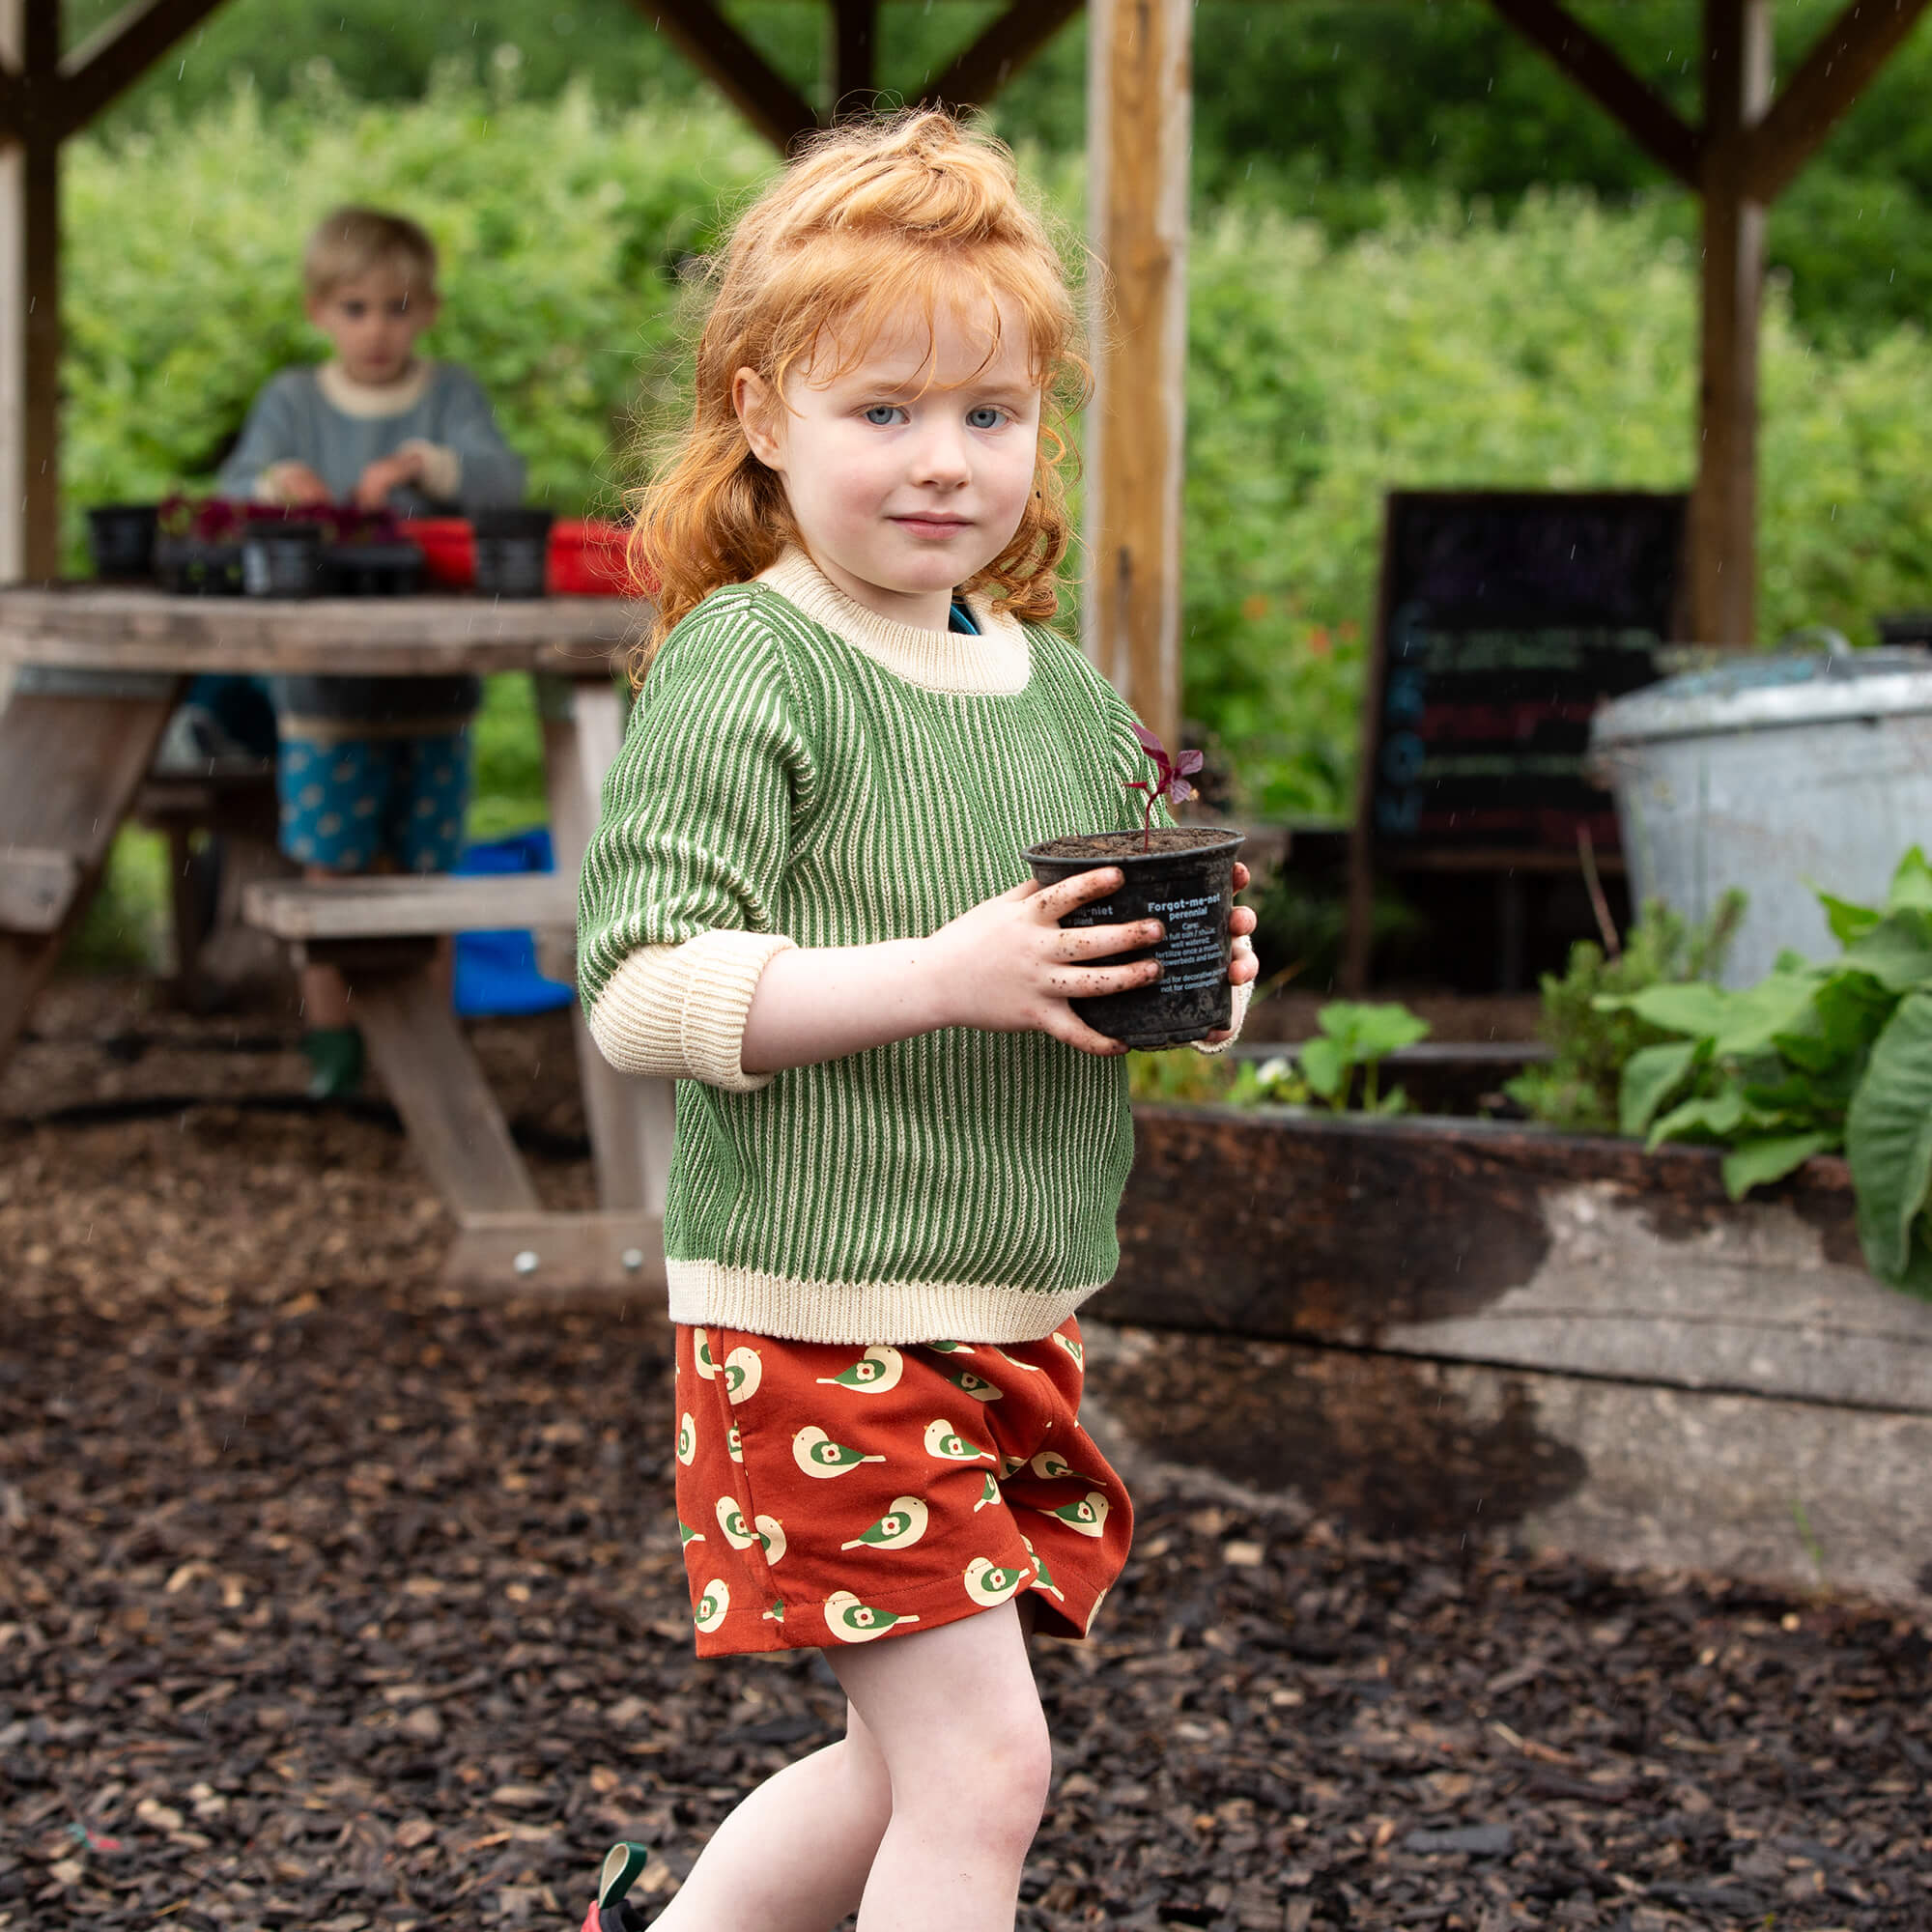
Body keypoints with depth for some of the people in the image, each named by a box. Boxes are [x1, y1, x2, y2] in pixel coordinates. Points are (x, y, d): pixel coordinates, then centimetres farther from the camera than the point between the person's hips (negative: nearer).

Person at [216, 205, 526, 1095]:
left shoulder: (450, 395, 5)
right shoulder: (291, 402, 7)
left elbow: (504, 477, -11)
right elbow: (230, 493, -4)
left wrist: (429, 465, -32)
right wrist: (272, 485, -28)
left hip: (433, 677, 0)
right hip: (323, 679, 0)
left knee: (426, 861, 5)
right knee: (329, 861, -1)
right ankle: (329, 1033, 11)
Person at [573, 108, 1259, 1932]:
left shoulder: (1062, 689, 10)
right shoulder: (740, 672, -12)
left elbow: (1105, 977, 21)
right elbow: (639, 992, -20)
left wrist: (1189, 979, -2)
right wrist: (945, 976, -27)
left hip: (1015, 1320, 8)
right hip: (821, 1318, -7)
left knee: (917, 1772, 17)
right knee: (978, 1760, -8)